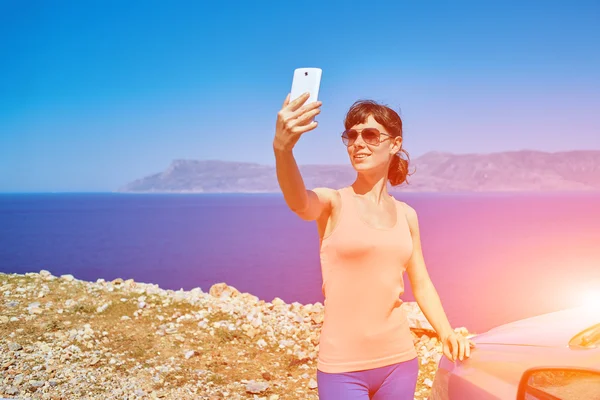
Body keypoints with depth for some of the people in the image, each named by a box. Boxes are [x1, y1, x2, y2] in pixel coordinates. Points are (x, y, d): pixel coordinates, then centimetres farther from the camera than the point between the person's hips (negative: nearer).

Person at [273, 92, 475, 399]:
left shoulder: (406, 214, 6)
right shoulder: (333, 203, -7)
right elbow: (298, 201, -30)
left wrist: (446, 333, 1)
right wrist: (282, 148, -49)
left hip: (399, 361, 4)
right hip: (342, 366, -4)